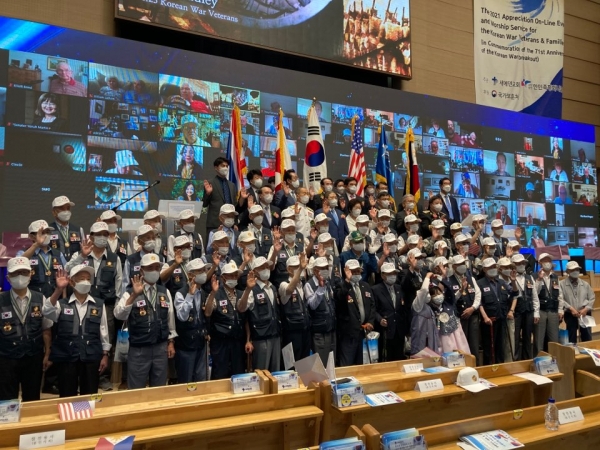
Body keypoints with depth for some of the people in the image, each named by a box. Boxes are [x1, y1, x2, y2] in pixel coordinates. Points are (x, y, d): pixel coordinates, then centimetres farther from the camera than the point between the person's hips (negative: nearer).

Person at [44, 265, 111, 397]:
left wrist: (105, 355, 5)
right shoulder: (61, 304, 2)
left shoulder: (99, 304, 4)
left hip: (92, 358, 1)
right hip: (65, 358, -1)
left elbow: (104, 331, 7)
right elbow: (46, 312, -20)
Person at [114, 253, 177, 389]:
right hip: (138, 349, -3)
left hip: (161, 347, 4)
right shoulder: (131, 293, -7)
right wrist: (134, 295, -34)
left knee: (160, 388, 15)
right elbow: (119, 315, -23)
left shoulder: (165, 292, 6)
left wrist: (171, 342, 9)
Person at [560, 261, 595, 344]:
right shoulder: (561, 284, -1)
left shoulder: (585, 284, 12)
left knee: (587, 338, 5)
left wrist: (586, 309, -7)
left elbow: (592, 298, 9)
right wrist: (571, 308, -18)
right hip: (570, 315, -3)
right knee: (572, 339, 3)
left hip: (585, 314, 3)